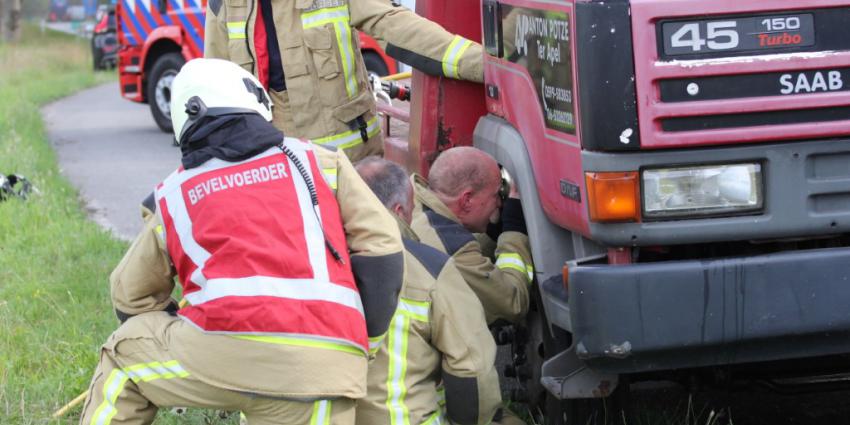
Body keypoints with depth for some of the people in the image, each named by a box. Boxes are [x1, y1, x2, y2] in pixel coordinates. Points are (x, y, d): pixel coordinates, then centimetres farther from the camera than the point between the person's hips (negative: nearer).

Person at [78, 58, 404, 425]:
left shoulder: (175, 193, 22)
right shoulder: (317, 161, 21)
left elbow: (131, 297, 29)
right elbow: (380, 247, 13)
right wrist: (365, 338, 19)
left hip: (229, 350, -1)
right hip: (326, 367, 1)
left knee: (124, 353, 27)